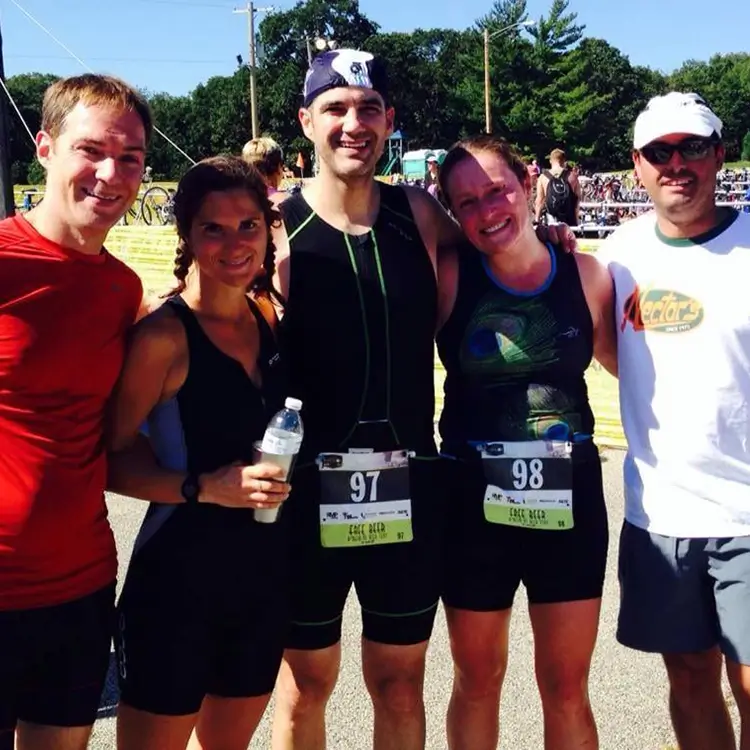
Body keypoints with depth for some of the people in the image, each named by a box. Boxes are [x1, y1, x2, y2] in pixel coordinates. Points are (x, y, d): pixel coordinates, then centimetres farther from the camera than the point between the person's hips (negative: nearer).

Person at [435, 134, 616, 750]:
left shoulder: (587, 274, -3)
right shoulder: (448, 277, -8)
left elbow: (624, 363, 10)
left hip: (569, 497, 1)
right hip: (474, 500, -1)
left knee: (567, 688, 14)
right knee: (477, 682, 17)